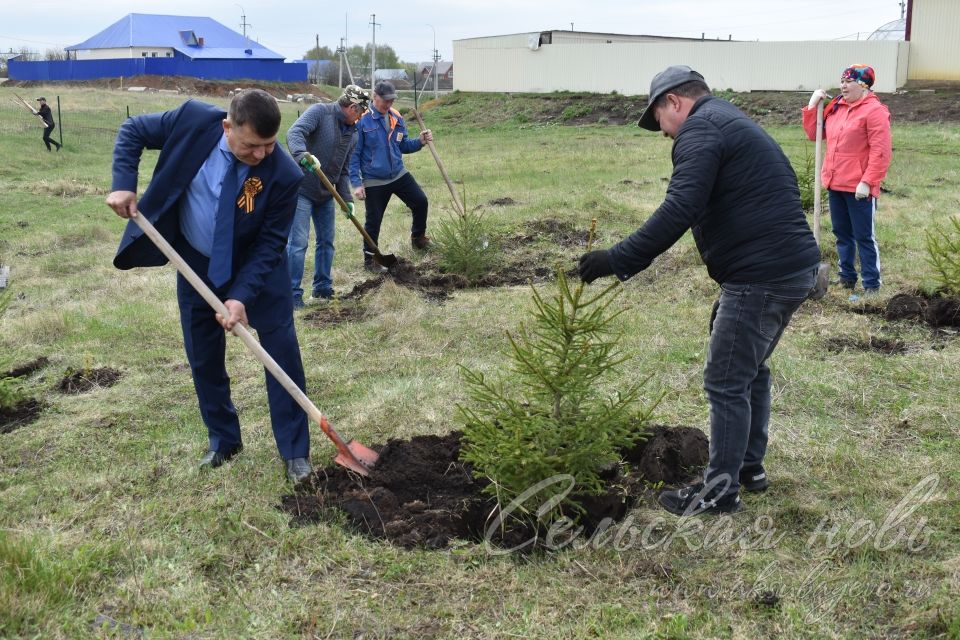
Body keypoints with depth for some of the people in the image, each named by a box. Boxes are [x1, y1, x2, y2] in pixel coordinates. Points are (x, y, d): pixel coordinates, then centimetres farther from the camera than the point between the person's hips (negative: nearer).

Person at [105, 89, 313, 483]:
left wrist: (242, 295, -30)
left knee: (282, 351, -1)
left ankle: (295, 451, 12)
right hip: (196, 264, 2)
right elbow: (133, 130, -8)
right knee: (203, 358, 10)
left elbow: (270, 244, -22)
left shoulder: (284, 175, -28)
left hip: (258, 266, -2)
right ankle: (223, 441, 29)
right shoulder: (195, 120, -24)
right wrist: (123, 184, -20)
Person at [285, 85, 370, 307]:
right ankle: (293, 294, -3)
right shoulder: (319, 112, -12)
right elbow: (295, 133, -28)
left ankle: (323, 288, 28)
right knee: (298, 242, -9)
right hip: (302, 189, -8)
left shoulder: (352, 133, 9)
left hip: (326, 194, 8)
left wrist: (347, 199, 4)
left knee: (327, 240, 14)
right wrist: (302, 154, -47)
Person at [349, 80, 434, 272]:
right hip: (374, 181, -5)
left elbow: (403, 146, 10)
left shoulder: (396, 117, 2)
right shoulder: (362, 121, -15)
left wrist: (420, 141, -9)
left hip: (399, 175, 5)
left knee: (420, 201, 4)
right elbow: (354, 155, -12)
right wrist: (356, 183, -15)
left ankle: (418, 237, 30)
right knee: (373, 221, 3)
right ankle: (370, 259, 20)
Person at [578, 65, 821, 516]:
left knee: (726, 383, 0)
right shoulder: (733, 123, 23)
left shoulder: (700, 128, -9)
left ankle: (721, 490, 10)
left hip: (761, 276, -10)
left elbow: (680, 210, -23)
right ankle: (750, 466, 34)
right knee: (751, 371, 22)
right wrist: (728, 291, 22)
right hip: (794, 266, 10)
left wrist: (619, 259, -21)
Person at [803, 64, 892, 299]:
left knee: (864, 237, 0)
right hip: (835, 184, 7)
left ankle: (872, 284, 8)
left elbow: (881, 152, -16)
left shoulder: (874, 111, -12)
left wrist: (867, 182, -21)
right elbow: (813, 133, 18)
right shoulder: (835, 107, 11)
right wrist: (813, 105, 6)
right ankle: (847, 276, 27)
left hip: (859, 187, -7)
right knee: (842, 234, 15)